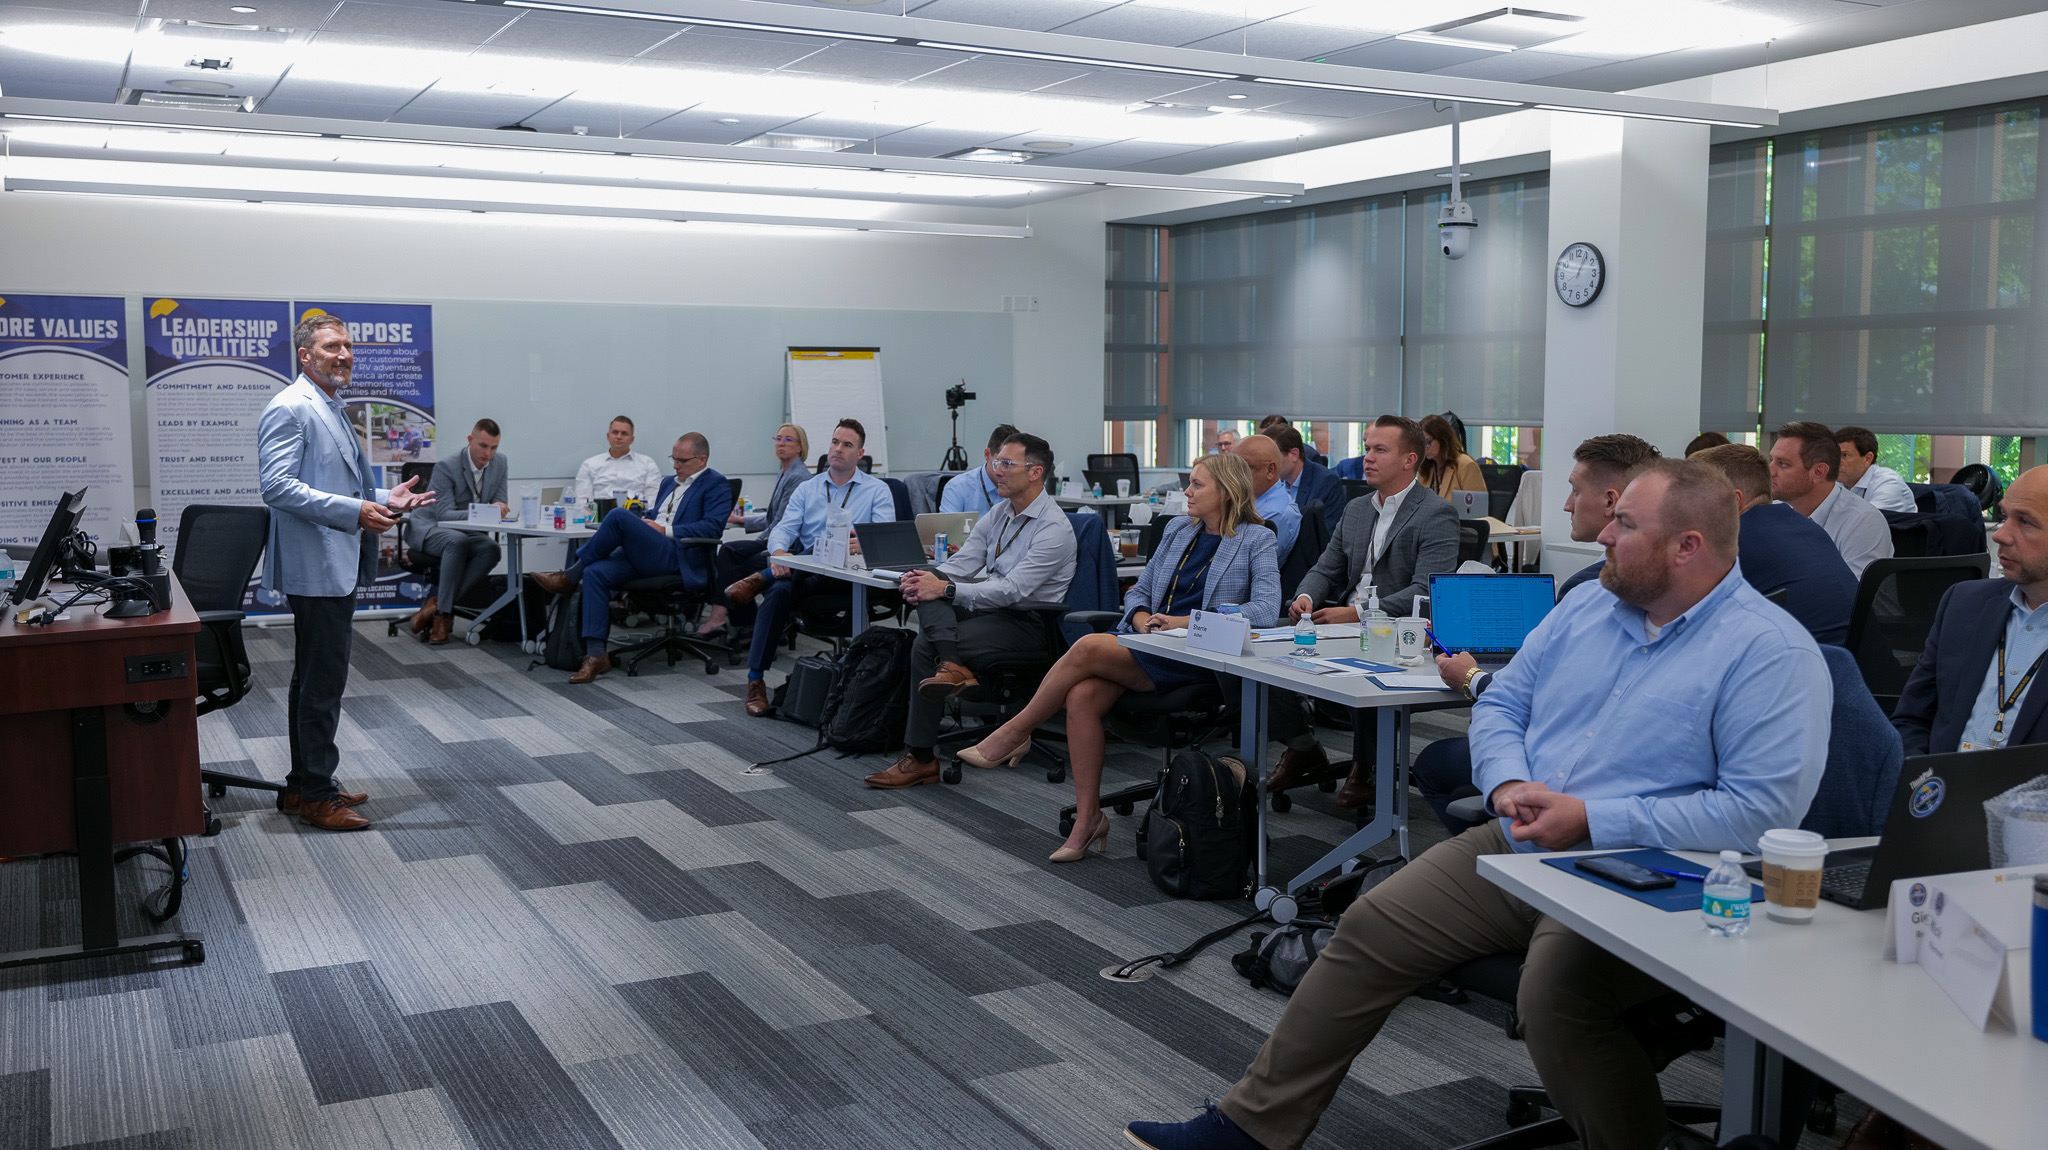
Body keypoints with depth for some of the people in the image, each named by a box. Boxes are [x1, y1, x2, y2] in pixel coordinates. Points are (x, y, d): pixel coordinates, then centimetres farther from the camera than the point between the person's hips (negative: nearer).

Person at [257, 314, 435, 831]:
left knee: (315, 678, 16)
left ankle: (304, 785, 26)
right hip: (315, 567, -11)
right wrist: (354, 511, -27)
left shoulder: (333, 409, 19)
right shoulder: (290, 408, -13)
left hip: (338, 566, 11)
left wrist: (385, 498, 13)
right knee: (322, 681, -6)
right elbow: (277, 485, -23)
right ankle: (316, 795, 2)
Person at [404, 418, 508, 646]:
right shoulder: (446, 468, -19)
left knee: (492, 550, -29)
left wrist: (498, 508, -24)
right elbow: (444, 514, -25)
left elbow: (499, 503, 2)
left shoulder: (499, 464, -1)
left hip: (464, 533, 5)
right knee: (457, 540, -40)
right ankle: (443, 613, -31)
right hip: (428, 528, -5)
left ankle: (435, 601, -25)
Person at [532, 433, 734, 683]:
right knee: (595, 573, -21)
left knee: (618, 515, -26)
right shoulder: (669, 482, 29)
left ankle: (569, 577, -10)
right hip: (644, 555, 8)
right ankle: (596, 655, -22)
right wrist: (640, 525, 7)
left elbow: (712, 527, -11)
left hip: (679, 557, -8)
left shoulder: (716, 485, 3)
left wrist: (665, 530, -13)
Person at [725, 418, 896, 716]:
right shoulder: (807, 489, 20)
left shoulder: (877, 490, 9)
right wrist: (778, 551, -18)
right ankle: (755, 680, -31)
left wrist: (864, 544, -28)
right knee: (779, 589, -31)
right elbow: (784, 528, 6)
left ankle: (761, 579, -23)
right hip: (804, 572, 2)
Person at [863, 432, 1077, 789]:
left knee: (925, 647, -21)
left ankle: (920, 758, -14)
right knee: (929, 589, -18)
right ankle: (952, 666, -34)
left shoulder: (1054, 528, -16)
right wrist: (928, 579, -16)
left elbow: (1012, 590, -23)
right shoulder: (998, 513, 12)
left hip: (1026, 622, -8)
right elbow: (963, 562, 6)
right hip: (988, 604, 8)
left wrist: (947, 589, -26)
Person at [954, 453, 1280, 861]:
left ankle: (1015, 734, -8)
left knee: (1088, 648, -27)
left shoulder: (1257, 541, 0)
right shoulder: (1177, 529, 19)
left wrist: (1187, 622, -18)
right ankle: (1088, 817, -16)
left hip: (1195, 657, -6)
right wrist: (1140, 617, -3)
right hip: (1146, 640, 6)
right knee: (1081, 696, -25)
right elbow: (1138, 591, 21)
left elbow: (1265, 610, -15)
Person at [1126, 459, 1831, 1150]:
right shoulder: (1585, 607, 12)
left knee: (1554, 991, -33)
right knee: (1370, 929, -3)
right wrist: (1508, 783, -6)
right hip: (1515, 847, 7)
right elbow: (1500, 704, 18)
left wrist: (1594, 822, -20)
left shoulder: (1772, 653, -11)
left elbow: (1763, 808, -19)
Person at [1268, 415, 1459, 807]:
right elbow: (1325, 569, 21)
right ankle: (1302, 747, 6)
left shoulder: (1437, 513, -6)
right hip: (1342, 624, 7)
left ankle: (1368, 762, -12)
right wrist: (1306, 597, -4)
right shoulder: (1355, 510, 19)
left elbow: (1426, 591, -16)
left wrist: (1357, 614, -24)